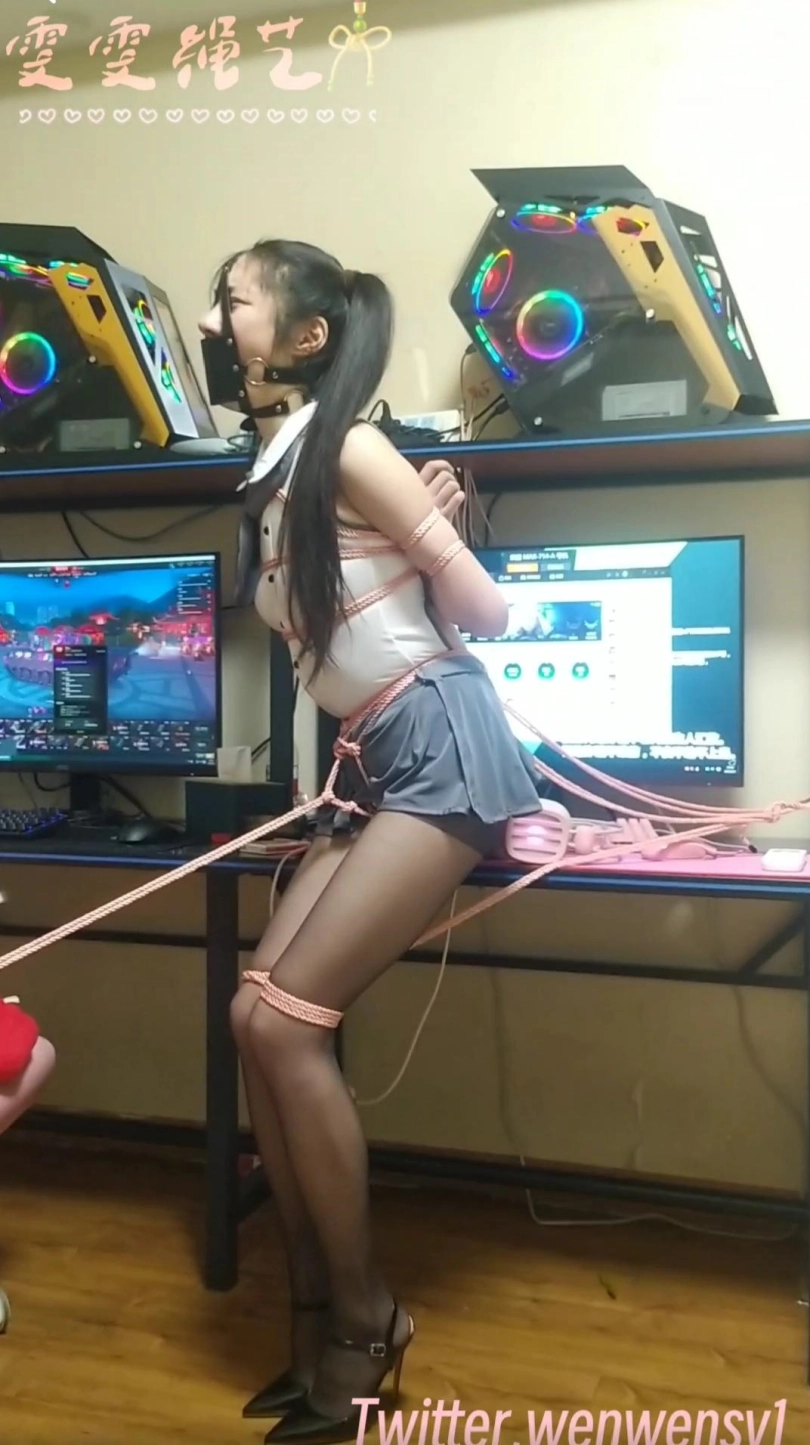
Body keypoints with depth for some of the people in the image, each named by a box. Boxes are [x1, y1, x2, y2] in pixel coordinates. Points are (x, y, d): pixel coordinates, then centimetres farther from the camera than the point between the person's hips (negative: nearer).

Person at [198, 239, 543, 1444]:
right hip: (375, 764, 9)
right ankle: (318, 1315, 13)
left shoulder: (344, 450, -12)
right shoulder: (274, 473, 16)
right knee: (257, 1015, 0)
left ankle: (365, 1320, 6)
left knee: (284, 1021, -12)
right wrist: (420, 525, 2)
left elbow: (485, 610, -7)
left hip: (442, 748, -9)